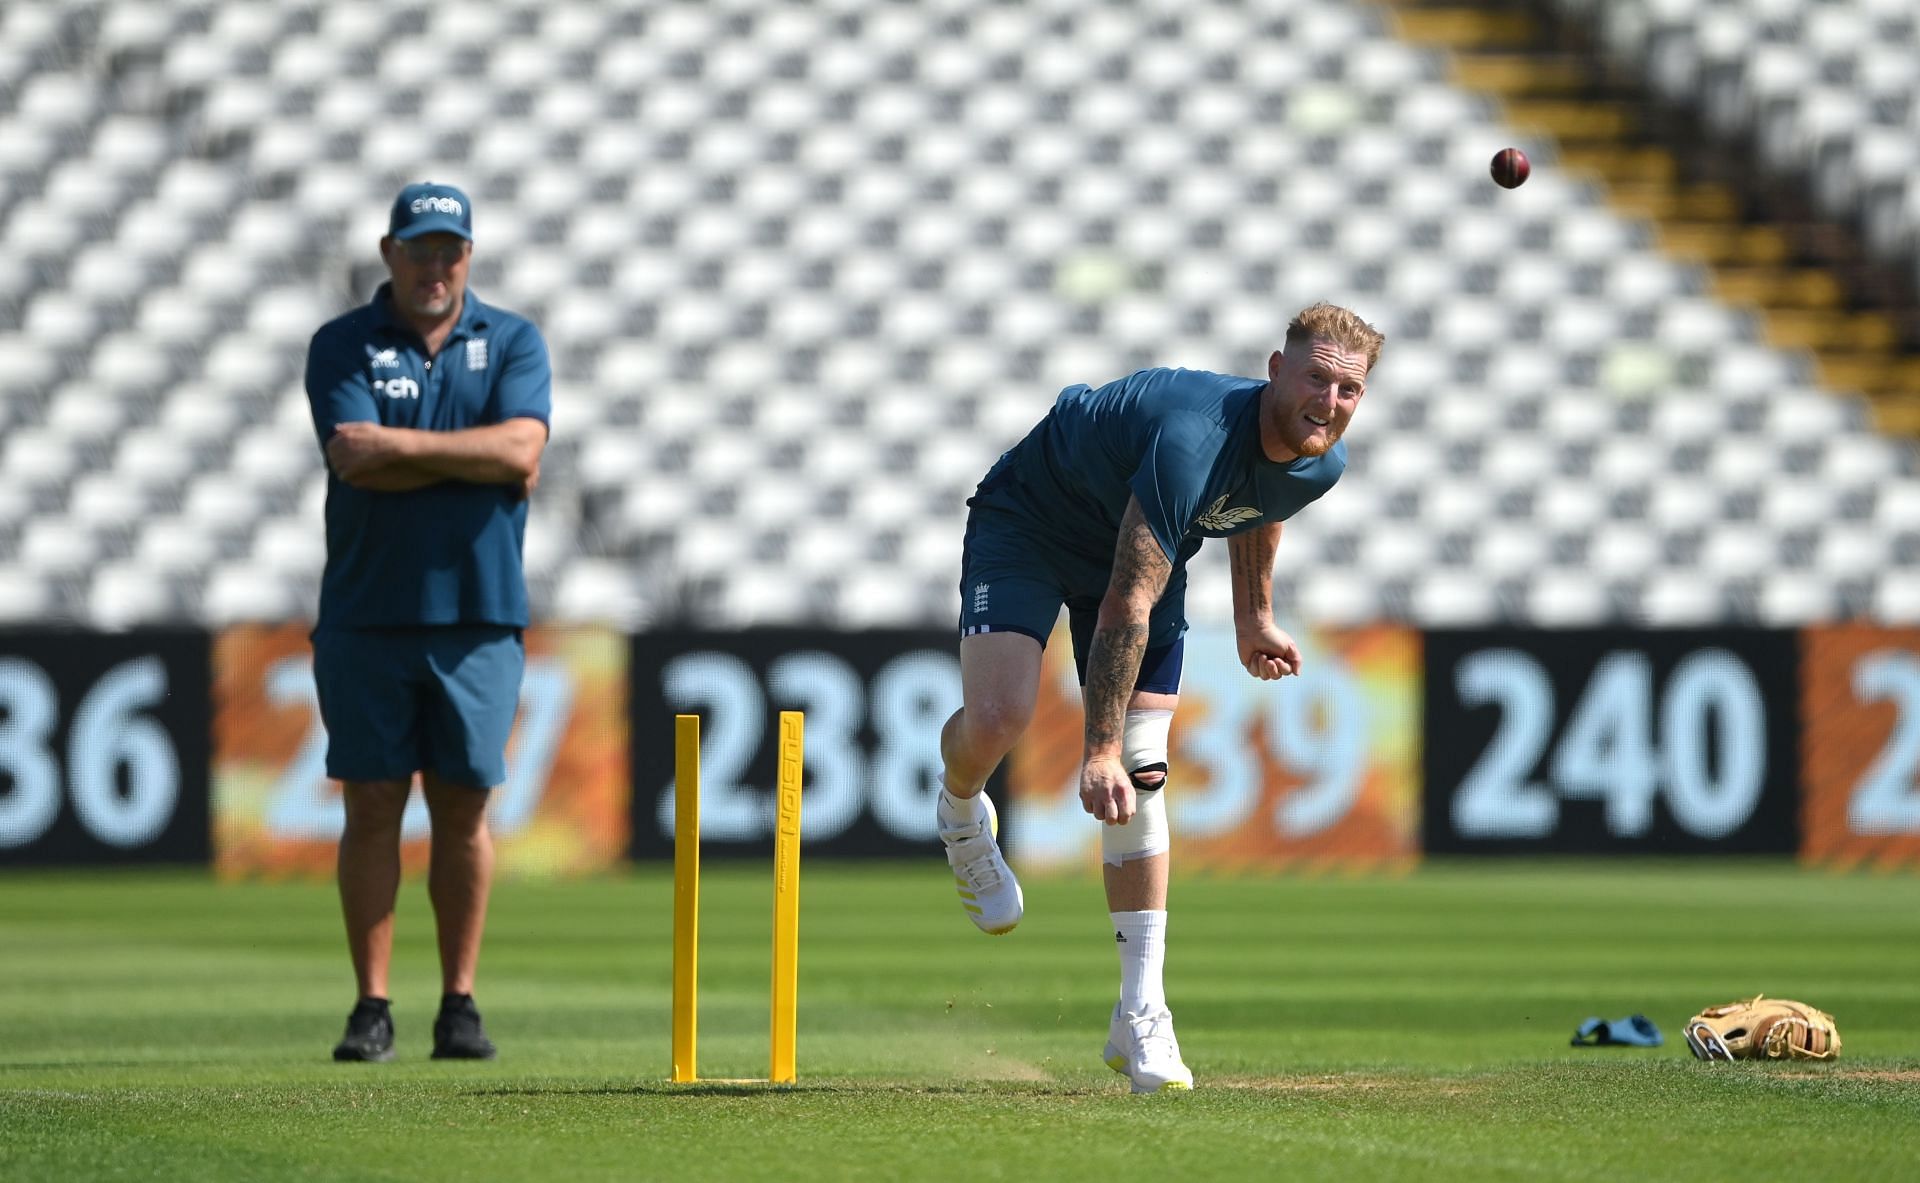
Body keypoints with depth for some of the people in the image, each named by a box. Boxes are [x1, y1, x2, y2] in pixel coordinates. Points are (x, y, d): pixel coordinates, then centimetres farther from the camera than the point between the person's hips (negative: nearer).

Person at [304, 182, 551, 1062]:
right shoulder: (342, 347, 3)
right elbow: (357, 462, -13)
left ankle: (460, 1004, 9)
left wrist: (401, 445, -12)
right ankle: (372, 1006, 3)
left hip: (479, 616, 1)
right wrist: (479, 458, -10)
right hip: (366, 617, -1)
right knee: (372, 807, -1)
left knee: (463, 808, 4)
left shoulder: (512, 343, 7)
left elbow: (521, 447, -11)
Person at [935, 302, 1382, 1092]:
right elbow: (1126, 605, -44)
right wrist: (1099, 750, -47)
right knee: (995, 720, -27)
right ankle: (961, 814, 13)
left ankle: (1141, 1017, -1)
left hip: (1145, 546, 6)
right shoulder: (1194, 440, -42)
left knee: (1141, 777, -5)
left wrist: (1253, 616, 19)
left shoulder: (1322, 464, -17)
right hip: (1028, 518, -6)